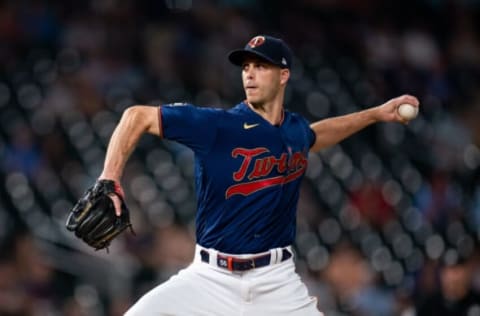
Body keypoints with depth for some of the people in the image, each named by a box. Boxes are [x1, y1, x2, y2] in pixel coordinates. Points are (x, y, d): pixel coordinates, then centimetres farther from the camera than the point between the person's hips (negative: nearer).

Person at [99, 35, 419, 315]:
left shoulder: (296, 129, 5)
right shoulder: (217, 125, -12)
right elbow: (137, 116, -10)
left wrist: (375, 114, 34)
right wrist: (109, 181, -21)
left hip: (276, 282, 3)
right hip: (210, 278, -3)